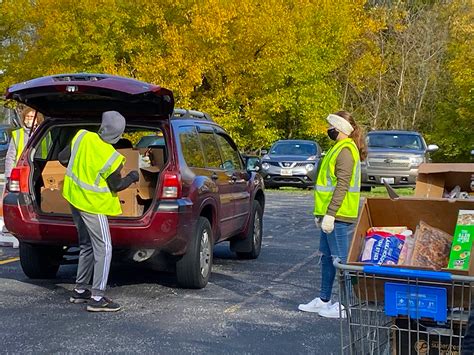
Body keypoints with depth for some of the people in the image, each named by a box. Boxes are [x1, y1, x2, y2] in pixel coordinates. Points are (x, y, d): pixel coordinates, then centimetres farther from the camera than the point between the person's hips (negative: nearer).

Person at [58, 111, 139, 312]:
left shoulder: (82, 136, -9)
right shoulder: (111, 158, -23)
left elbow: (62, 158, 3)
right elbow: (116, 186, -9)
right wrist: (132, 178, 9)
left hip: (74, 197, 7)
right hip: (93, 205, -7)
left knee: (86, 245, 19)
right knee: (103, 248, -2)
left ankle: (80, 291, 26)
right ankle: (97, 298, -6)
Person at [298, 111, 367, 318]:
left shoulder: (345, 150, -14)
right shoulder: (339, 148, 18)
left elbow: (342, 186, -21)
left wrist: (330, 214, -23)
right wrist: (321, 213, 23)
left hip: (339, 216, -10)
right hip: (331, 215, 10)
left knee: (341, 259, -4)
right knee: (327, 257, 15)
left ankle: (346, 304, 3)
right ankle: (324, 300, 24)